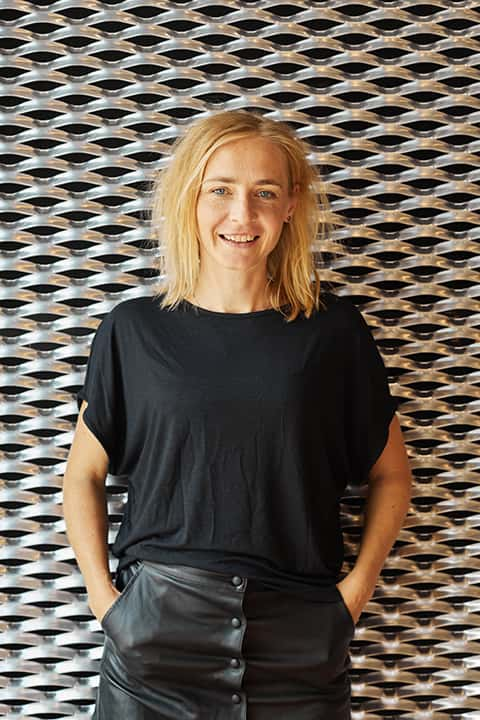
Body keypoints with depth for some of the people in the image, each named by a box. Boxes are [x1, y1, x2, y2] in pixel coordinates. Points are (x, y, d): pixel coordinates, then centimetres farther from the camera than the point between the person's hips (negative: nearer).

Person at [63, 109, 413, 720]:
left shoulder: (332, 328, -1)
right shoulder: (133, 329, -1)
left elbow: (390, 475, 7)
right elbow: (84, 472, 7)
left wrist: (354, 590, -1)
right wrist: (102, 594, -2)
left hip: (299, 642, 0)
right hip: (155, 638, 0)